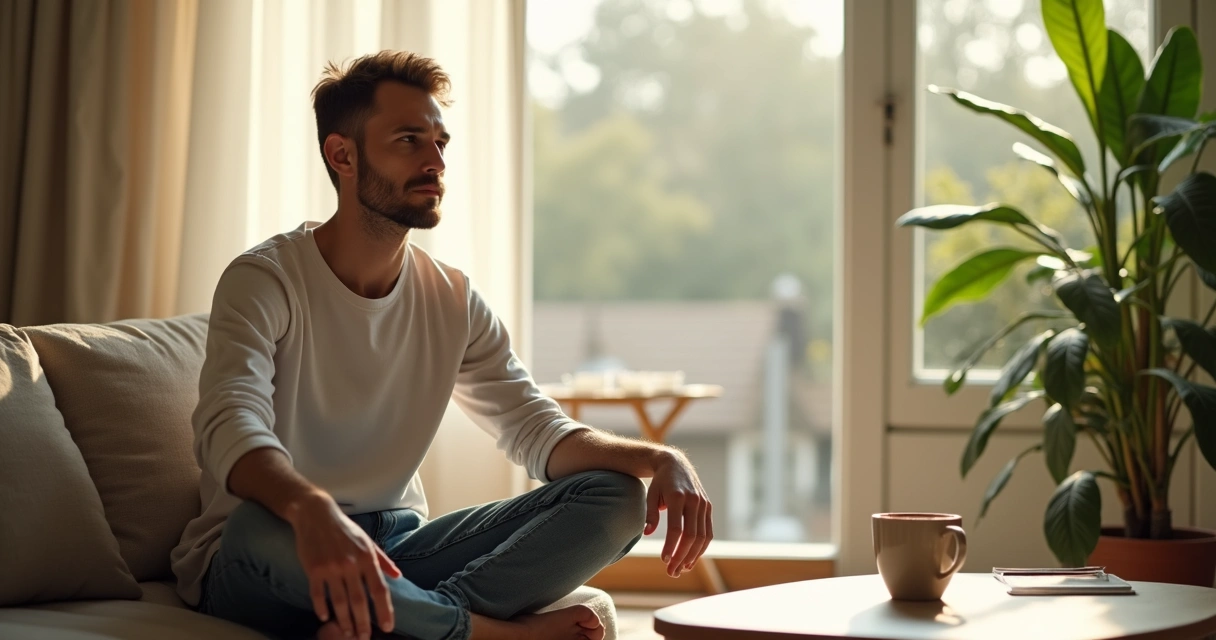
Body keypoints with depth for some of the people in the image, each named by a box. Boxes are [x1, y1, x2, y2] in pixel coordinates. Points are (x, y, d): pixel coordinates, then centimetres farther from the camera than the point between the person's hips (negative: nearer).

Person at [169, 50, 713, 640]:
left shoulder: (453, 300, 7)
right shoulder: (264, 281, -12)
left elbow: (538, 432, 3)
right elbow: (231, 427, -30)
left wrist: (660, 459, -18)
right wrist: (313, 510, -53)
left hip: (394, 548, 6)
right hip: (260, 572, -5)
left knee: (615, 495, -10)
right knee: (260, 527, -42)